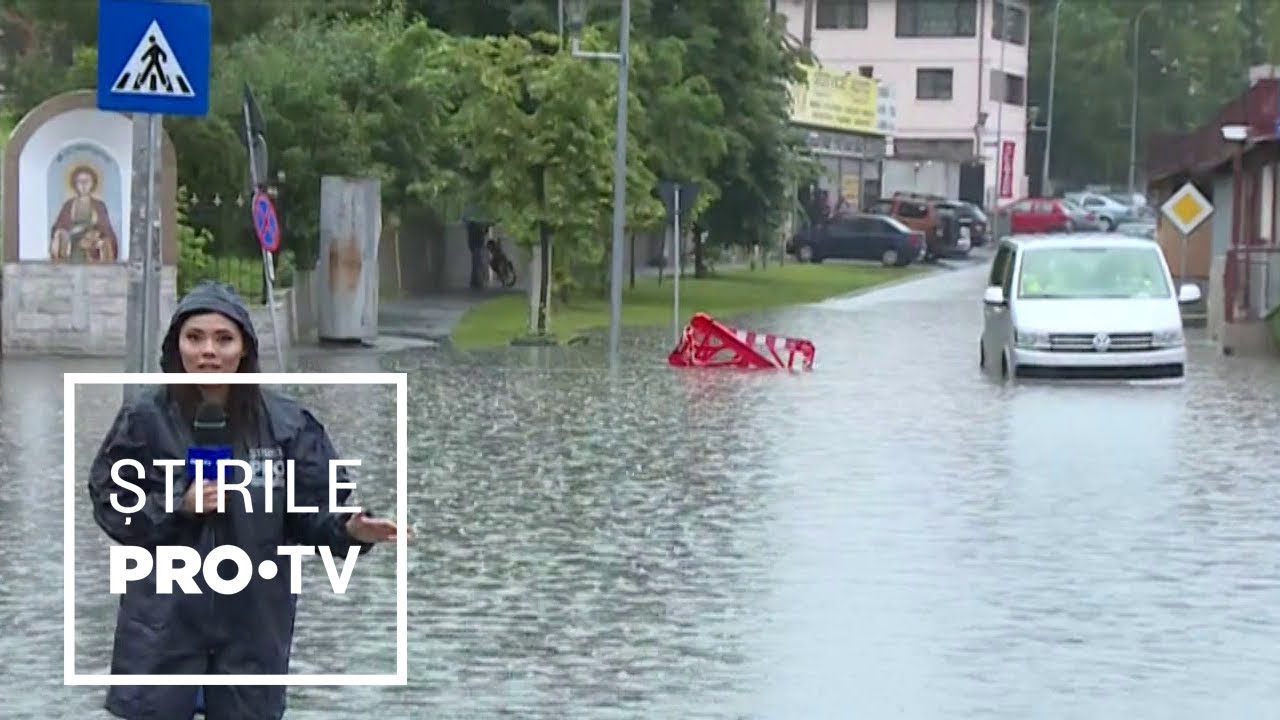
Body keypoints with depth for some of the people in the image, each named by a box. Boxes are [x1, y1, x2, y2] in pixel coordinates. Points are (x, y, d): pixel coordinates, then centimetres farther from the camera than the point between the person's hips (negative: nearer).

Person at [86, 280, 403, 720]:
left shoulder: (284, 424, -2)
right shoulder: (145, 419, -4)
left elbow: (313, 510, -1)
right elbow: (111, 504, 0)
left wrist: (349, 529, -22)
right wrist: (177, 505, -15)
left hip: (254, 620, 1)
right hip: (163, 620, -1)